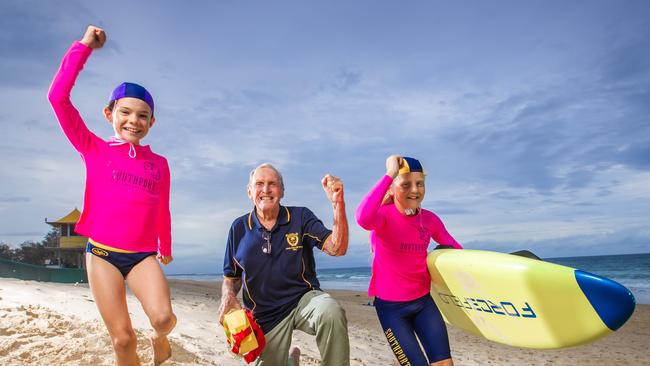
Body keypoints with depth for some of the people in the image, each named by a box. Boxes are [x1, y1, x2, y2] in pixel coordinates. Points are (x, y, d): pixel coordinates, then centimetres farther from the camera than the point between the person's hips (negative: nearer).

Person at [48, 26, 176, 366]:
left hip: (143, 255, 1)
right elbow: (58, 97, -8)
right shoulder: (94, 150, 1)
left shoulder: (159, 163, 4)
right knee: (123, 338, -1)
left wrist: (166, 247, 26)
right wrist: (84, 47, -6)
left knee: (163, 318, -19)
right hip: (102, 253, -1)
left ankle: (160, 336, 17)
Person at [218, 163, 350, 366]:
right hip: (265, 314, 3)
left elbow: (337, 248, -17)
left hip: (304, 298, -3)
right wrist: (228, 297, -13)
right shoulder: (239, 228, 1)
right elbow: (230, 277, 10)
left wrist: (338, 203, -30)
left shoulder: (301, 217, -5)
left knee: (331, 312, -35)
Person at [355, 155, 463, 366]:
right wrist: (389, 175, -39)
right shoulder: (383, 215, -18)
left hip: (423, 301, 5)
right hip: (391, 305, -4)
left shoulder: (430, 219, -2)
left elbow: (453, 248, 16)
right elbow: (363, 219, -44)